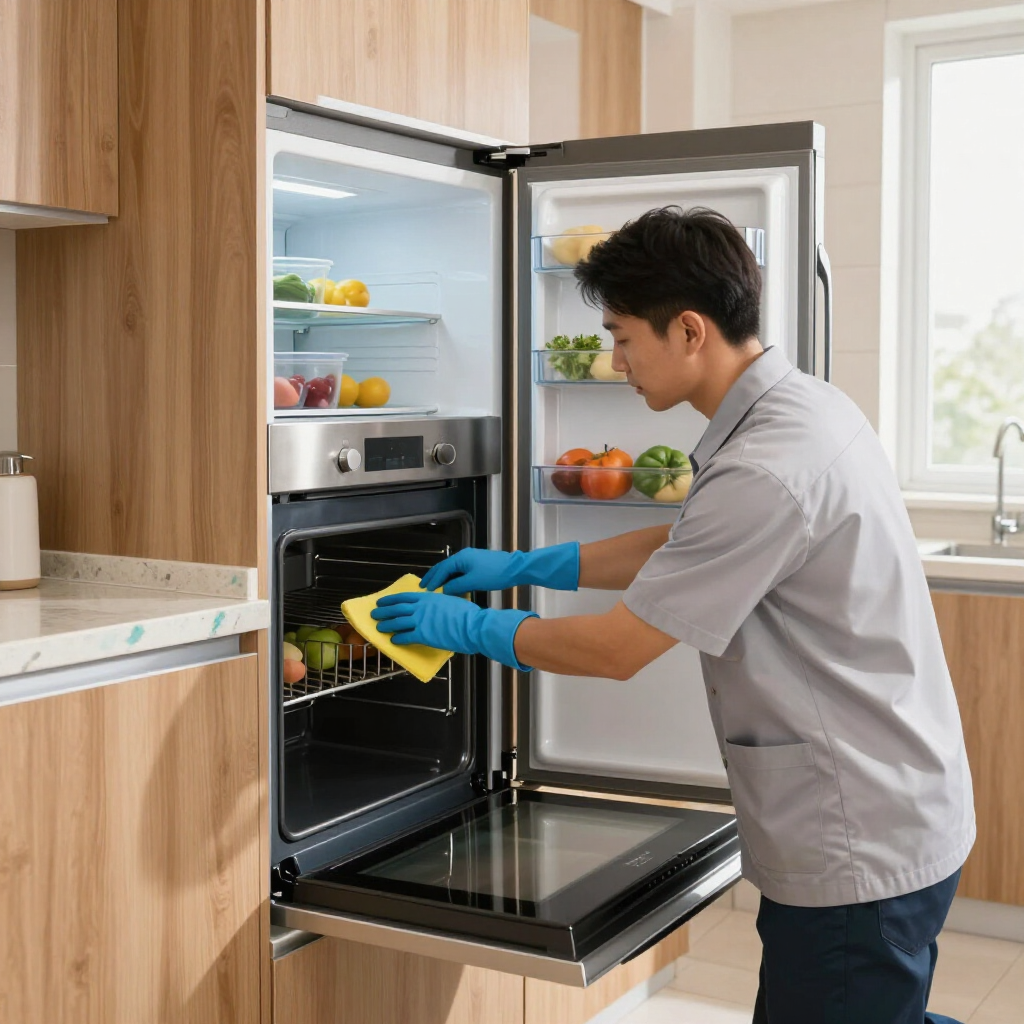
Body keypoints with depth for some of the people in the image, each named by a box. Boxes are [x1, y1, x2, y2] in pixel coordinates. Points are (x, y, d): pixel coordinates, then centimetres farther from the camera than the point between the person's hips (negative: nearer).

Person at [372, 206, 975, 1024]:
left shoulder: (770, 467, -27)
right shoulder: (804, 406, 5)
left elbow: (616, 650, -18)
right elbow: (680, 546, 19)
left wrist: (474, 628, -3)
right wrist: (523, 566, 18)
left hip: (858, 855, -10)